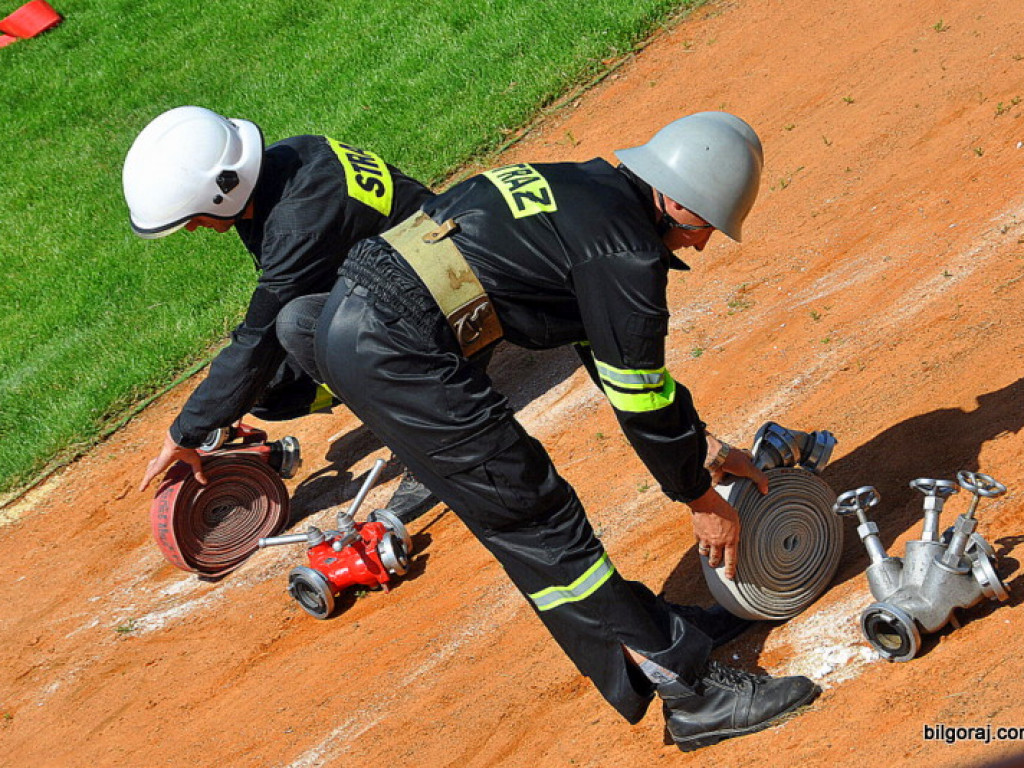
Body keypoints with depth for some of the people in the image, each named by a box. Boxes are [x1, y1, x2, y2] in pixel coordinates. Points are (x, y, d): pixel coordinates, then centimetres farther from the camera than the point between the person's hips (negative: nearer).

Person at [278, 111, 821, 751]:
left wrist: (703, 447, 27)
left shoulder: (589, 190, 17)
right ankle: (694, 692, 5)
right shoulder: (624, 252, -11)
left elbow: (621, 352, 24)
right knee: (541, 523, -4)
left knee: (529, 512, 16)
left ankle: (647, 631, 27)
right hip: (397, 353, -9)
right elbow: (640, 396, -4)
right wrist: (702, 500, 10)